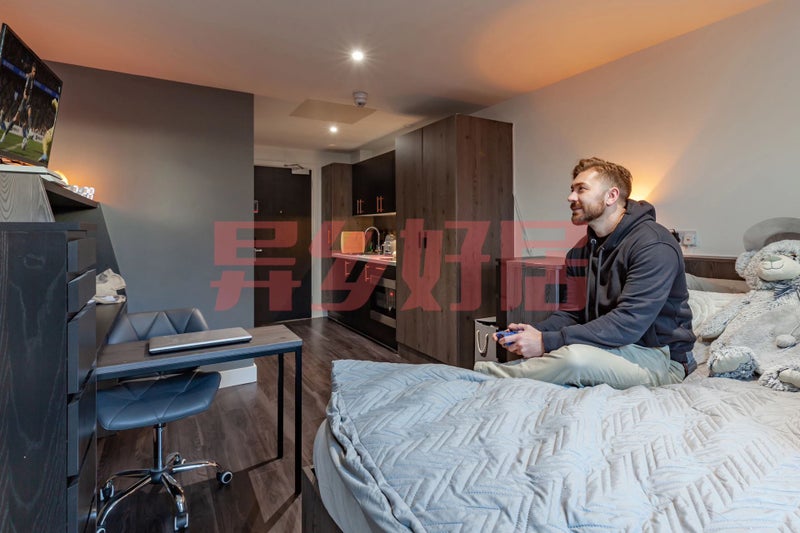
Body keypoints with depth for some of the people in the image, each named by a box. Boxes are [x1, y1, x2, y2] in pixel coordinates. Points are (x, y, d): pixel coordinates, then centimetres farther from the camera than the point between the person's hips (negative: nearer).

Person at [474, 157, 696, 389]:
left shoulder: (655, 245, -18)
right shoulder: (580, 251, 6)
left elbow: (628, 323, -27)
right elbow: (573, 313, 5)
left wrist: (547, 341, -31)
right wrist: (536, 330, -16)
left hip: (660, 355, -6)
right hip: (613, 349, 6)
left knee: (576, 356, -33)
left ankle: (486, 372, -17)